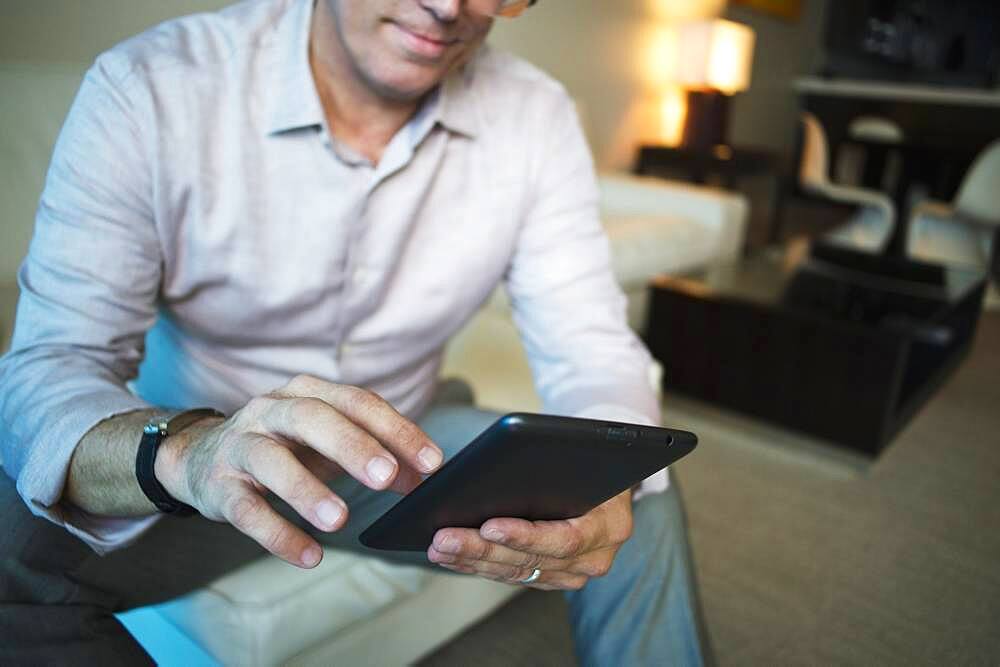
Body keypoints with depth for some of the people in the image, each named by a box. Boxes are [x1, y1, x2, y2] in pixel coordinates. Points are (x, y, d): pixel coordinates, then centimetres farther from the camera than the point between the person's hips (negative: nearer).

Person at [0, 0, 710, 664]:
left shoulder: (536, 115, -10)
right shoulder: (146, 89, -18)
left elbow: (593, 346, -12)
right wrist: (186, 450, -45)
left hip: (406, 454, 2)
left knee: (644, 505, -17)